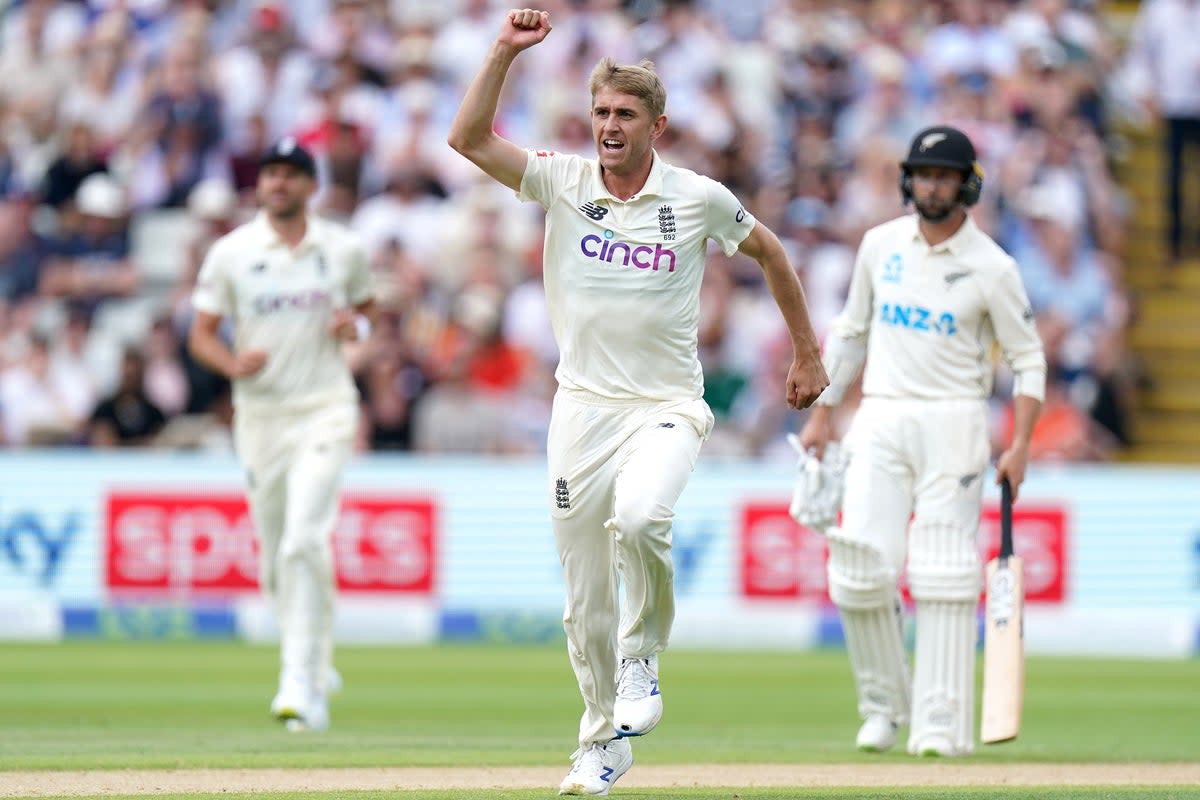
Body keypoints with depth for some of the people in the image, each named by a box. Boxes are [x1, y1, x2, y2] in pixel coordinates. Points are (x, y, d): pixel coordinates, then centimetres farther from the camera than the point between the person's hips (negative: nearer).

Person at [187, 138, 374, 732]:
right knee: (275, 557, 8)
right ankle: (316, 670, 29)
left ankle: (301, 686, -21)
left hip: (324, 410, -2)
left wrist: (356, 325, -4)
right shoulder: (231, 253, 2)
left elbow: (366, 306, 21)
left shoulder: (344, 249, 5)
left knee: (304, 542, -19)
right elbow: (201, 334, 4)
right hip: (260, 412, 2)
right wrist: (233, 363, -18)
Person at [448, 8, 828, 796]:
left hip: (666, 407, -2)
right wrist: (507, 52, -18)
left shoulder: (699, 198, -3)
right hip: (582, 406, 3)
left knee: (640, 520, -33)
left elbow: (770, 252, 14)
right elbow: (468, 139, -11)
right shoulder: (562, 182, 0)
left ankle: (643, 657, -7)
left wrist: (809, 354, 17)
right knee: (584, 597, 4)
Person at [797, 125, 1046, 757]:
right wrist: (822, 413, 14)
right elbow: (850, 331, 18)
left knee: (943, 579, -7)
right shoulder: (881, 245, 7)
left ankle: (941, 722, -4)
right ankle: (883, 703, 12)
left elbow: (1029, 359, 0)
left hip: (953, 421, -3)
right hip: (880, 421, 3)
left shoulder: (991, 268, -4)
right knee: (860, 573, -7)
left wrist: (1019, 445, -11)